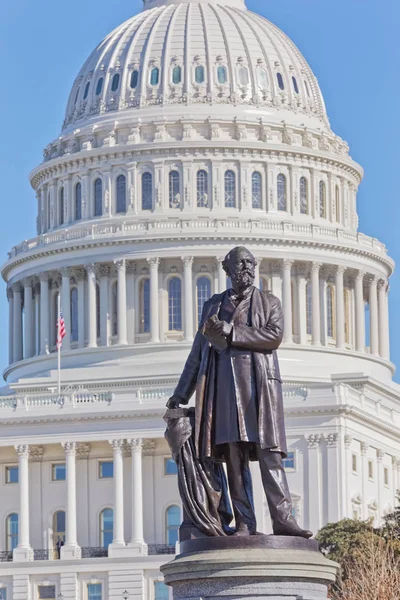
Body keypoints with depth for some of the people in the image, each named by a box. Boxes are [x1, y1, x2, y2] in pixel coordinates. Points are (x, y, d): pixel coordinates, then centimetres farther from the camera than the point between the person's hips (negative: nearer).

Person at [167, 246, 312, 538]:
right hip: (224, 383, 2)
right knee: (234, 454, -6)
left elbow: (275, 336, -4)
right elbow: (198, 352, 23)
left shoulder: (269, 302, 15)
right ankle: (245, 523, -9)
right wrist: (181, 394, 19)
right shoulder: (213, 305, 22)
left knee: (269, 454, -11)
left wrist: (230, 331, -7)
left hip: (259, 382, -2)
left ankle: (283, 519, -17)